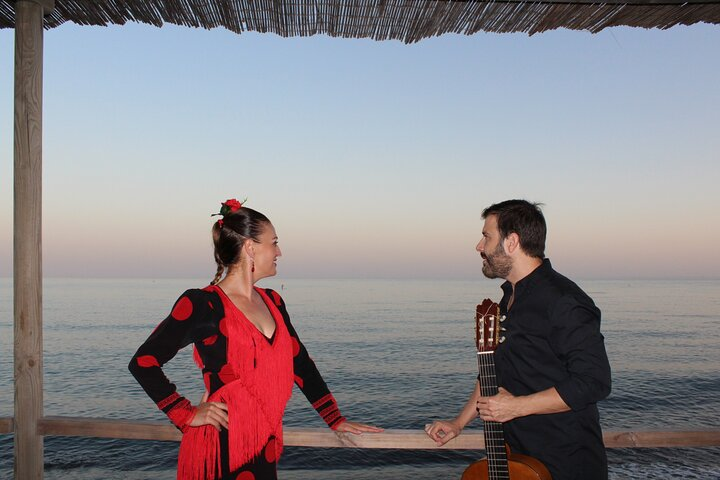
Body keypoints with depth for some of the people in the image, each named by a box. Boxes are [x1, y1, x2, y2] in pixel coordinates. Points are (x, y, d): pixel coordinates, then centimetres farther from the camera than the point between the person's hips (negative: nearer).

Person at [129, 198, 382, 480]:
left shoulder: (272, 302, 9)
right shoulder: (201, 304, -12)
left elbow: (300, 363, 13)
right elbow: (143, 362, -10)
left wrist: (336, 420, 12)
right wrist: (187, 414, -11)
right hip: (220, 450, -6)